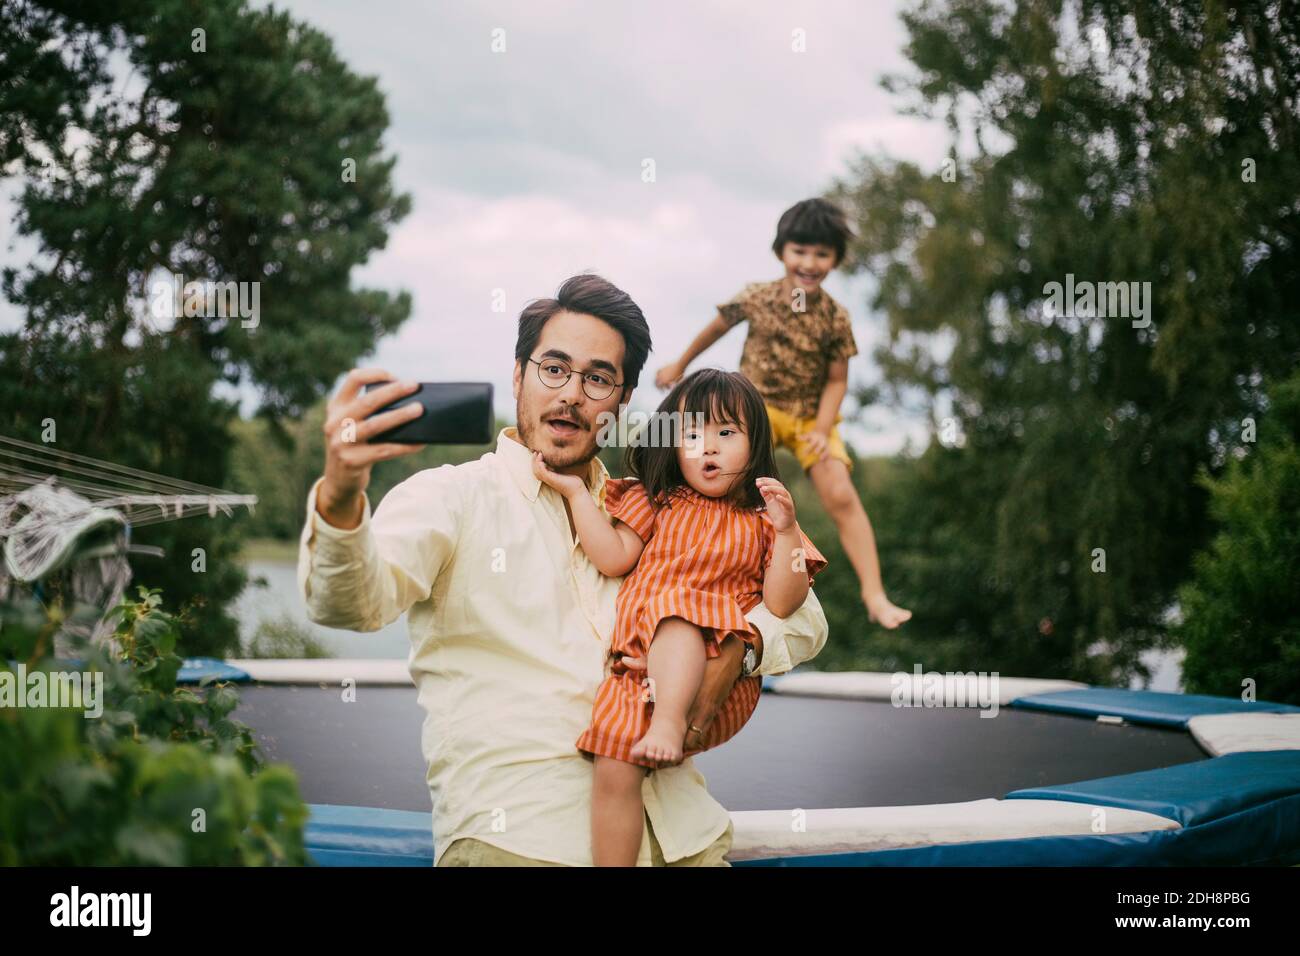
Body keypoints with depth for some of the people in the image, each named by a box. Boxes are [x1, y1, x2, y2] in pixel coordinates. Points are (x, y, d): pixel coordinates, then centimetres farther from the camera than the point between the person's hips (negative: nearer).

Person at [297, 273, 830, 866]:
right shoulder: (450, 498, 7)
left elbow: (801, 618, 20)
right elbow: (355, 601, -12)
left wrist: (735, 651, -3)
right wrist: (339, 499, -34)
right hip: (516, 832, -4)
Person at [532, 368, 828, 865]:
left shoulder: (760, 523, 12)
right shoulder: (658, 503, 19)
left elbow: (781, 605, 1)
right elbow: (613, 559, 7)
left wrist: (786, 531, -10)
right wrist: (575, 491, 4)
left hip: (718, 675, -2)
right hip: (637, 664, 2)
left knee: (675, 607, -33)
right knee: (613, 768, -19)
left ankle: (670, 722, -44)